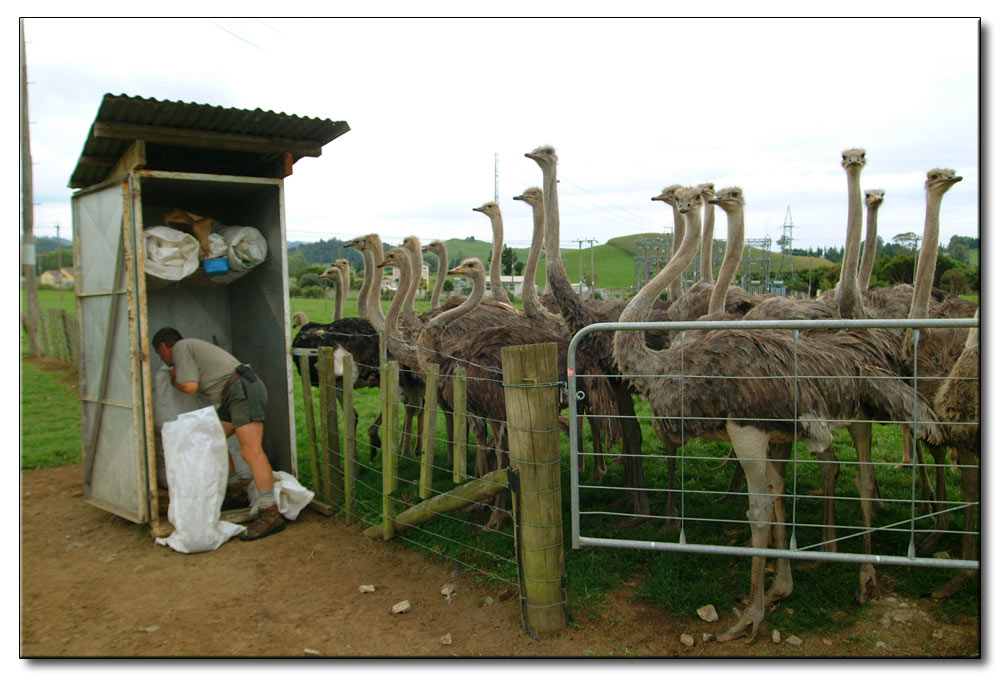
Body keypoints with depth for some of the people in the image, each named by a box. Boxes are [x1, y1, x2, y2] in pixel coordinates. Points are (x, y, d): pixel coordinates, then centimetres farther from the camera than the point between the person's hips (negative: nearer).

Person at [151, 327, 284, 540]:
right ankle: (236, 493, 22)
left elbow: (190, 386, -7)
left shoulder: (181, 348, 3)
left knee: (251, 452, -17)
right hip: (238, 394, 11)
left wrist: (175, 380, 13)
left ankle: (271, 515, -21)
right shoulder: (193, 346, 31)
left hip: (243, 390, -11)